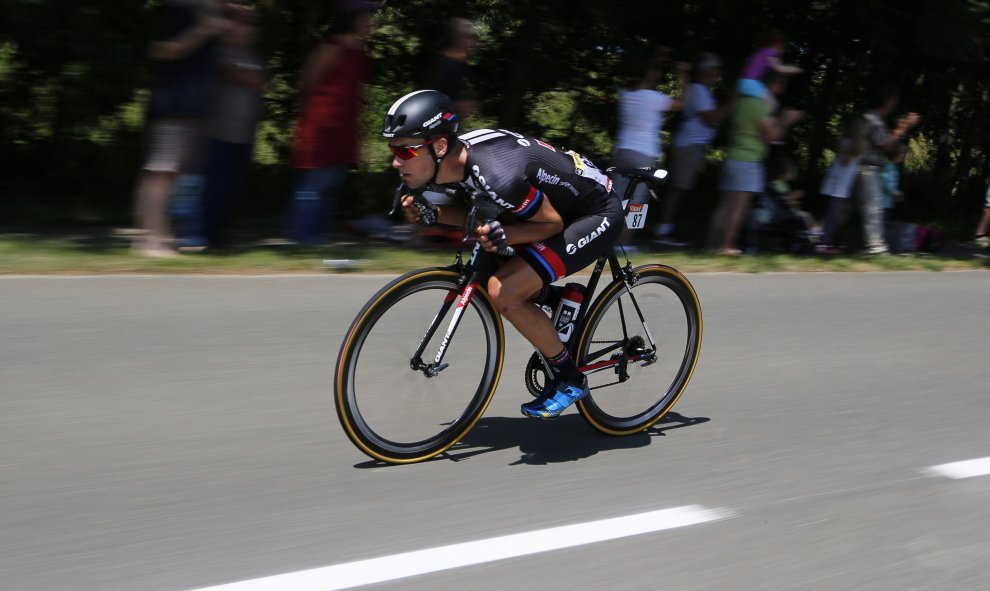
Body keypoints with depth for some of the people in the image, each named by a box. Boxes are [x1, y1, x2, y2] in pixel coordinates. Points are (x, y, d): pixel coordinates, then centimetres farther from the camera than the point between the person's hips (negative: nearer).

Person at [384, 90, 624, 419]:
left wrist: (502, 234, -36)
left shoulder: (500, 175, -34)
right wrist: (431, 214, -11)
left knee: (502, 291, -21)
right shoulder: (457, 156, -10)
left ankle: (569, 379, -4)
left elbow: (552, 223, -20)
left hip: (597, 216, -9)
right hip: (561, 203, 9)